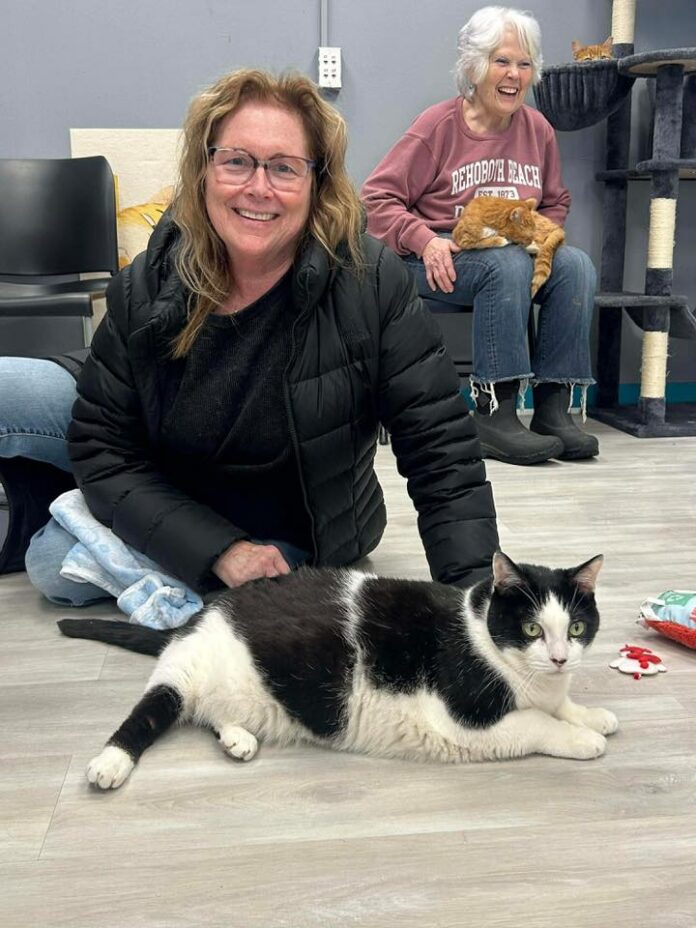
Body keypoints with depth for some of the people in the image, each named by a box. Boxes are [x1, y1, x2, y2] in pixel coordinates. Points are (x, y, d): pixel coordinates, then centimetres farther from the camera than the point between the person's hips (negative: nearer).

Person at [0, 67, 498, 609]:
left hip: (284, 530, -2)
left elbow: (442, 450, -24)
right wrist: (221, 550, -26)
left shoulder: (372, 283, -26)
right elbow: (103, 448, -15)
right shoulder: (145, 289, -18)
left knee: (58, 568, -21)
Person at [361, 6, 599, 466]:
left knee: (577, 265, -22)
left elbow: (556, 203, 23)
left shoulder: (538, 129, 10)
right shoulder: (439, 125, -4)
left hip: (516, 254, 5)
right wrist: (425, 240, -22)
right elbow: (378, 196, -6)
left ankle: (554, 407, -23)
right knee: (508, 265, -35)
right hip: (441, 261, -5)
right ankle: (495, 413, -33)